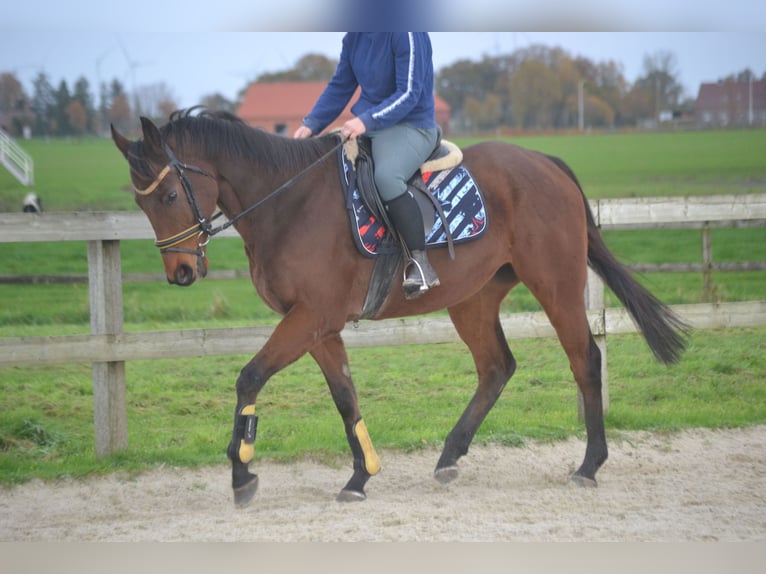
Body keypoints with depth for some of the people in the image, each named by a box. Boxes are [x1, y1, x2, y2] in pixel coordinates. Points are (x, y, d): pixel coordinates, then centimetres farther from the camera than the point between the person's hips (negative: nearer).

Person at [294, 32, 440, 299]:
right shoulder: (354, 36, 7)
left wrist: (367, 121, -32)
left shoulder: (407, 33, -17)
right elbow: (340, 87, 14)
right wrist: (311, 124, 1)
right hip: (364, 127, 9)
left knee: (386, 175, -36)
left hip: (411, 126, -9)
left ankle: (420, 263, -27)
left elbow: (409, 94, -21)